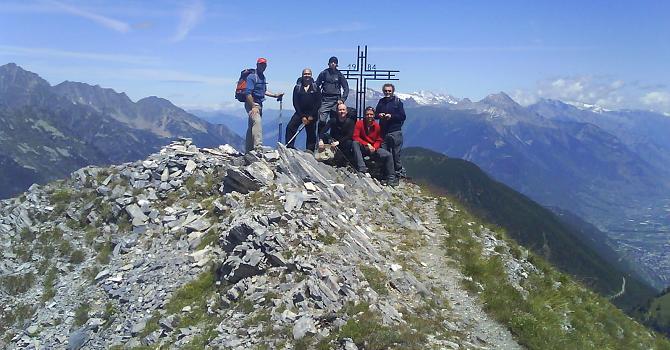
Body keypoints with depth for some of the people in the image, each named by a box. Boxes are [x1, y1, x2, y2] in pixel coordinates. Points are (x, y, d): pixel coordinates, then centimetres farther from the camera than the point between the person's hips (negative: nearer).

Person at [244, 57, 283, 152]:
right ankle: (258, 146, -36)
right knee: (257, 122, -26)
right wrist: (253, 107, -22)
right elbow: (248, 93, -18)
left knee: (251, 126, 11)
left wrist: (275, 95, 18)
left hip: (259, 104, 9)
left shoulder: (262, 77, 17)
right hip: (251, 104, -9)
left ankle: (249, 150, 16)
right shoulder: (252, 77, -11)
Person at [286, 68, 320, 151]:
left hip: (312, 114, -1)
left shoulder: (315, 88, 2)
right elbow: (295, 103, 0)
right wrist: (302, 116, -7)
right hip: (300, 113, 1)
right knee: (290, 127, -17)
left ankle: (310, 151, 10)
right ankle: (289, 147, -14)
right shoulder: (297, 87, 3)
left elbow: (318, 102, -2)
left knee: (311, 134, 1)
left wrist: (311, 116, -10)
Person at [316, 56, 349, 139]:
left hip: (336, 101, 1)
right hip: (325, 100, -1)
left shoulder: (339, 75, 9)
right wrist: (319, 97, 2)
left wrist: (342, 99, -1)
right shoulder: (323, 73, 7)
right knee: (322, 120, -11)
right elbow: (317, 86, 12)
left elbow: (346, 88, 10)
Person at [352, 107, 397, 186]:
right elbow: (355, 137, -15)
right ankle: (362, 168, -42)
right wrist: (367, 144, -22)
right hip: (362, 148, -3)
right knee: (355, 143, -34)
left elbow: (378, 140, 9)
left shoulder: (376, 126, 2)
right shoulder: (359, 123, -7)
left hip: (374, 148, 3)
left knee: (388, 155, -14)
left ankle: (391, 178, -2)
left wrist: (374, 147, -12)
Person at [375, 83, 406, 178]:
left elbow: (403, 116, -2)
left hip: (395, 132, -4)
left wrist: (391, 116, -15)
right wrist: (379, 115, -5)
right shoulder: (381, 102, 13)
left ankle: (399, 172, 7)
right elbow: (375, 114, 18)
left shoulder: (397, 101, 2)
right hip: (383, 131, 4)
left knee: (396, 154, -3)